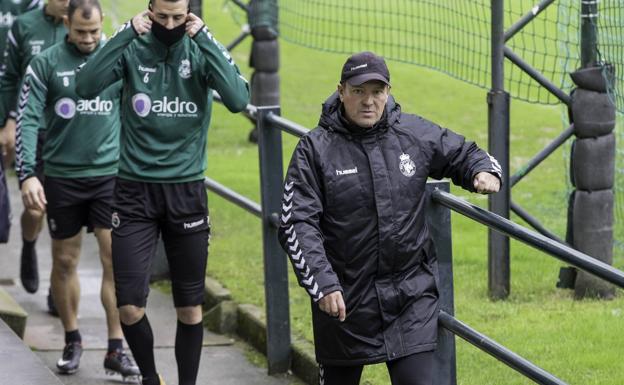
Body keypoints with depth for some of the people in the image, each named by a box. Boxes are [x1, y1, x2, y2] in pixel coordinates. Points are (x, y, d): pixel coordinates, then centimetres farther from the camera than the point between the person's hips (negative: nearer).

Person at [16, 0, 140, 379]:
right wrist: (27, 174, -17)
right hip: (62, 176, 0)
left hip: (110, 173, 0)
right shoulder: (45, 64, -3)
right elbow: (28, 120, -7)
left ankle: (116, 349, -2)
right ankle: (72, 341, 26)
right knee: (65, 262, 10)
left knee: (116, 259, -7)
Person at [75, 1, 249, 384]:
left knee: (190, 308, 6)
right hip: (135, 190, 0)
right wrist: (125, 35, -22)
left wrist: (204, 40, -21)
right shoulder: (132, 48, -2)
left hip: (186, 190, 0)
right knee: (129, 306, -5)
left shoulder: (203, 50, -3)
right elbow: (87, 86, -18)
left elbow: (239, 99, -19)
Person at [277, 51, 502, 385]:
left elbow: (464, 154, 20)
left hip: (411, 295, 1)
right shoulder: (316, 149, -6)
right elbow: (297, 225, -11)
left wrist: (483, 171, -5)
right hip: (343, 298, -1)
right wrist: (322, 284, -22)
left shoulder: (416, 134, 3)